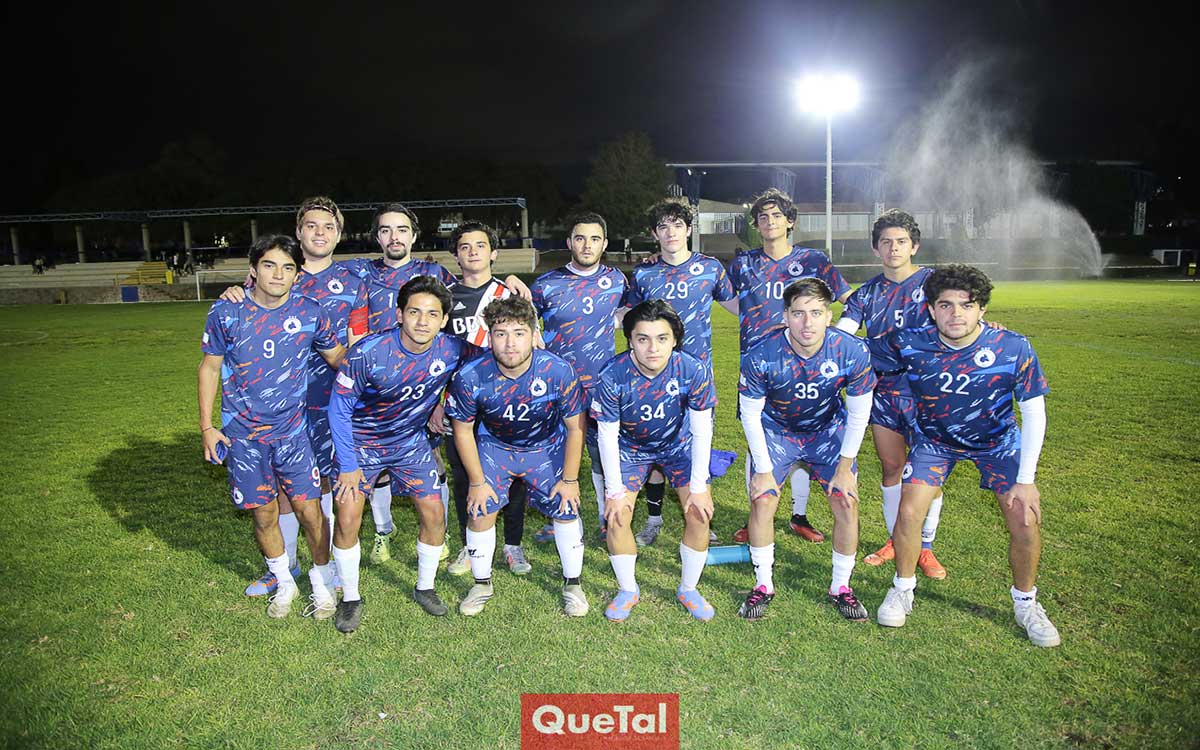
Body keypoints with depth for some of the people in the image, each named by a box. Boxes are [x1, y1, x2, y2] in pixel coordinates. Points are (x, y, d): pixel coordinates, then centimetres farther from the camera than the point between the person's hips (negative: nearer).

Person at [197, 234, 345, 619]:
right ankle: (284, 583, 32)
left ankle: (322, 582, 21)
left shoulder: (309, 312, -6)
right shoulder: (225, 312, -6)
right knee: (264, 512, 10)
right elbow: (209, 368, 3)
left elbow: (338, 358, 7)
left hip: (292, 429, 0)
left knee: (308, 508, -1)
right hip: (243, 432, 1)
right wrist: (207, 426, 1)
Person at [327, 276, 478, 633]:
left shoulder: (451, 350, -21)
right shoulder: (368, 352, -28)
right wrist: (348, 466, -14)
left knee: (434, 515, -1)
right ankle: (350, 598, 15)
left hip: (412, 442, 3)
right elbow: (338, 408, -16)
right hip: (361, 443, -2)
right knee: (347, 518, -8)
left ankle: (425, 588, 24)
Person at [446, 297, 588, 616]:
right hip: (494, 446, 0)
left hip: (547, 447, 0)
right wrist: (477, 482, -7)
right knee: (480, 514, -7)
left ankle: (572, 584, 18)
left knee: (566, 510, -5)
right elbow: (463, 430, -10)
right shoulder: (470, 377, -28)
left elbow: (575, 428, -15)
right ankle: (482, 584, 19)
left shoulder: (558, 371, -30)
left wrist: (570, 479, -10)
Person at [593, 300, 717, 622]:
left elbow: (702, 431, -18)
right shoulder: (612, 376, -31)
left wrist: (698, 486, -15)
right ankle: (628, 590, 15)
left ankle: (688, 589, 15)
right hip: (631, 447, 0)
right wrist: (614, 490, -16)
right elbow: (607, 435, -19)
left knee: (699, 514, -10)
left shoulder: (695, 371, -29)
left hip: (679, 444, 1)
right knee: (617, 517, -10)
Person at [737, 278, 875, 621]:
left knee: (847, 502, -7)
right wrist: (763, 469, -14)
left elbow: (859, 413, -11)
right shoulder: (762, 355, -30)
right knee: (761, 501, -10)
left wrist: (845, 465, -9)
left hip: (828, 429, 1)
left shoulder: (852, 351, -26)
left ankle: (841, 587, 14)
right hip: (775, 430, -1)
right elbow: (750, 413, -16)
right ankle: (763, 585, 10)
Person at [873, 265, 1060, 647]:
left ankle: (1026, 604, 17)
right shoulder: (908, 343, -26)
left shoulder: (1014, 348, -27)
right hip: (935, 438, 0)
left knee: (1026, 520, -10)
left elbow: (1034, 412, -17)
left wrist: (1026, 479, -18)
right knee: (909, 512, -12)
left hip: (996, 439, 0)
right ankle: (902, 590, 14)